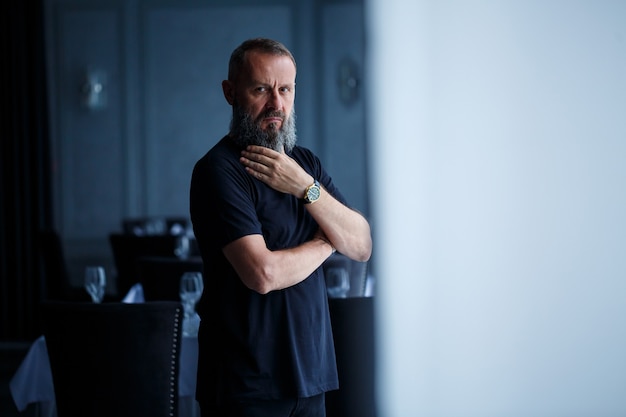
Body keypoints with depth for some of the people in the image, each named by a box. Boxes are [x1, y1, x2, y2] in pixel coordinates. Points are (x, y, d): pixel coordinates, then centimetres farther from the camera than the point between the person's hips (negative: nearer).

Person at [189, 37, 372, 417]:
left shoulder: (305, 163, 12)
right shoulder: (219, 169, -12)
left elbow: (362, 246, 2)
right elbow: (263, 274, -22)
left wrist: (304, 187, -12)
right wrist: (324, 244, -4)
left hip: (309, 375, 6)